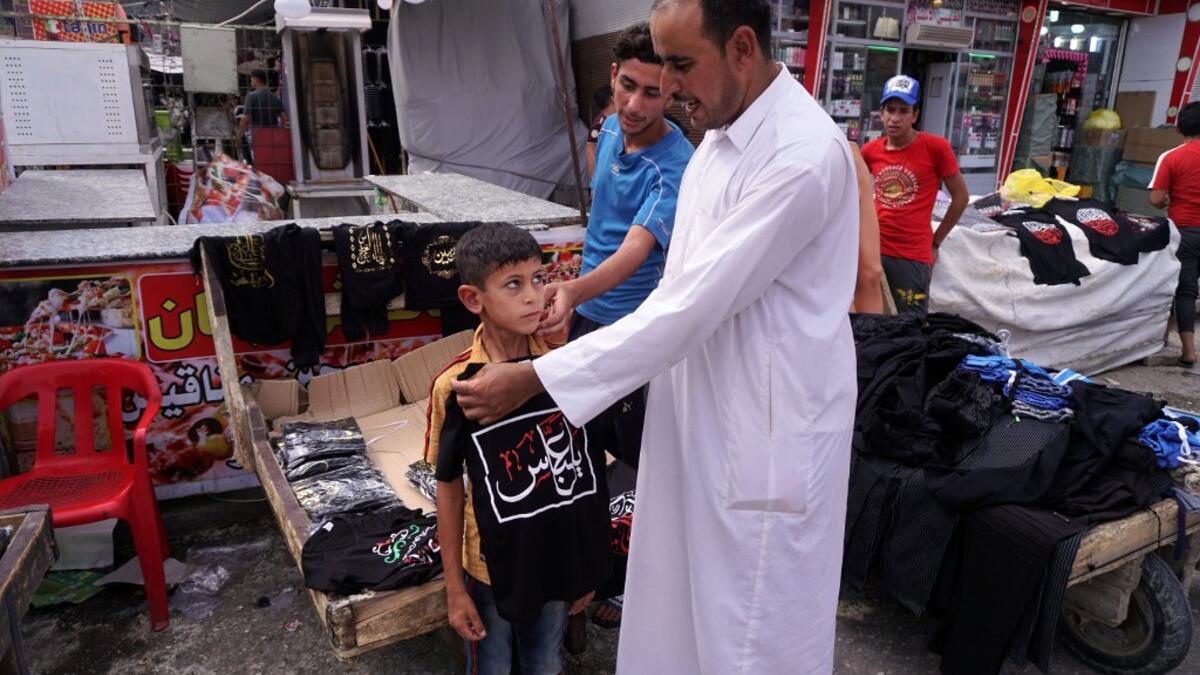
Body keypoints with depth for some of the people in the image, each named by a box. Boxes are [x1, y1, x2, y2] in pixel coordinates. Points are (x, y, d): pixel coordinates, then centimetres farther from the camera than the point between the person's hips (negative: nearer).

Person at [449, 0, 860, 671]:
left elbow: (692, 307, -24)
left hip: (768, 428, -8)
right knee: (683, 607, 21)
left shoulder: (803, 155, -23)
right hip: (702, 406, 8)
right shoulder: (721, 131, 6)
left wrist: (534, 378, -20)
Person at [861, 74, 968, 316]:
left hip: (913, 256, -3)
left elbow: (960, 197, -1)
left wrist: (935, 242, 2)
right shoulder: (870, 150, 3)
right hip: (873, 249, 4)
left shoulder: (935, 147, -7)